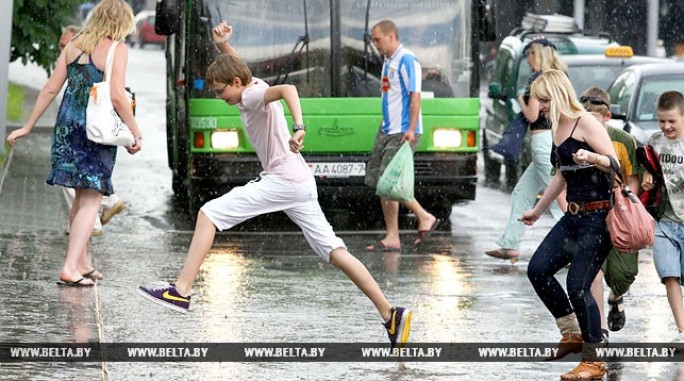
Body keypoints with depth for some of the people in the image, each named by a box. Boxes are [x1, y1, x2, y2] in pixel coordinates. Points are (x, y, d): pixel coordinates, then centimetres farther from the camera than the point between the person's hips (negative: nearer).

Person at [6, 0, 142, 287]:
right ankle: (71, 268, -14)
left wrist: (28, 126, 13)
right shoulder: (116, 50, -9)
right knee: (91, 200, -3)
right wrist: (136, 134, -9)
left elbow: (50, 89, 7)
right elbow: (117, 96, -17)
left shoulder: (73, 46, 8)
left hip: (68, 124, 6)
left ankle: (81, 263, 27)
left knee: (82, 197, 19)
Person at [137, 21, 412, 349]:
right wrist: (223, 45, 18)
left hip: (283, 180, -10)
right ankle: (390, 315, 1)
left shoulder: (253, 96, -10)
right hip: (301, 183, 10)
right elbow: (234, 64, 37)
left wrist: (298, 128, -45)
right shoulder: (252, 86, 17)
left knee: (209, 213, -8)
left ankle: (181, 291, -13)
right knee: (333, 252, 7)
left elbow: (287, 89, -31)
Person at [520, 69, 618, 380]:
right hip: (574, 217, 9)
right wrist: (538, 210, 38)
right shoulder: (558, 128, 14)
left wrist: (593, 157, -38)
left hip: (597, 217, -9)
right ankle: (572, 333, 16)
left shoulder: (586, 123, -12)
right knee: (537, 269, 2)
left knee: (578, 286, -11)